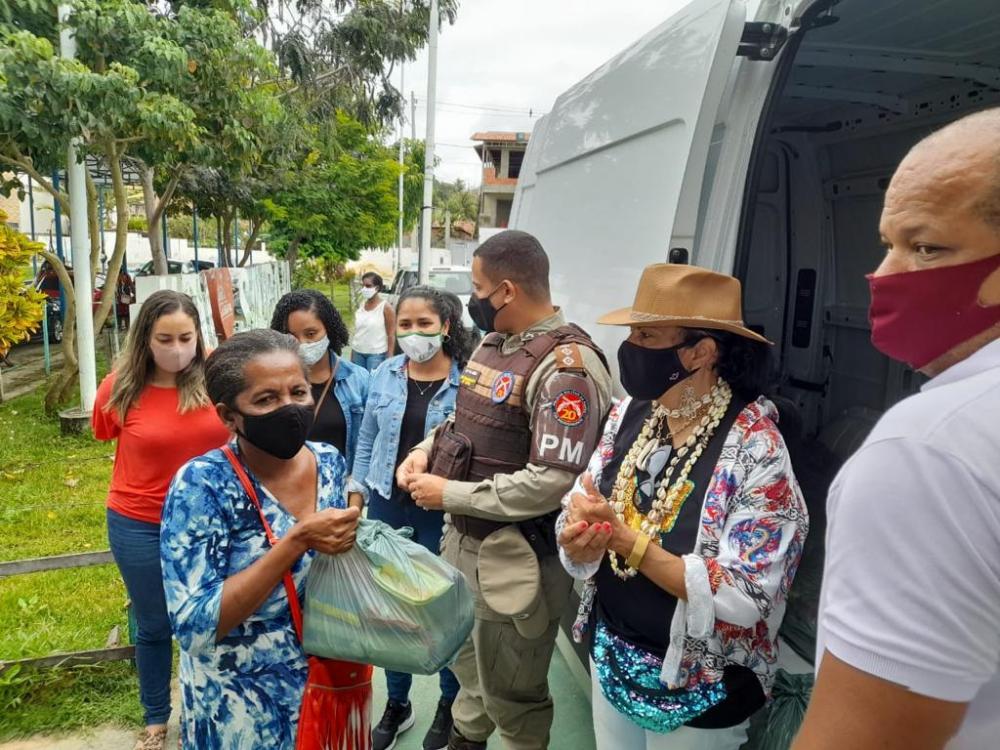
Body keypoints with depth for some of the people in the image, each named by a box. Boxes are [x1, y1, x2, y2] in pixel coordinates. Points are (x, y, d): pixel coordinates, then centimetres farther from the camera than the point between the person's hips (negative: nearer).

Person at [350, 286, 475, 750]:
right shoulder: (384, 374, -1)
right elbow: (368, 437, 9)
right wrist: (356, 494, 9)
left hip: (442, 510, -3)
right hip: (388, 504, 4)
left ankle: (451, 703, 36)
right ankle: (397, 704, 37)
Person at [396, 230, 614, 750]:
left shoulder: (566, 366, -24)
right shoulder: (494, 343, 5)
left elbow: (552, 484, -30)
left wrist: (449, 494, -22)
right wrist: (427, 450, -1)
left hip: (514, 560, -9)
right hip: (463, 540, 9)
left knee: (511, 693, 13)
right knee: (467, 660, 30)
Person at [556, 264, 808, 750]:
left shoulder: (756, 449, -23)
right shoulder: (628, 415, -6)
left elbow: (745, 597, -25)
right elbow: (577, 514, -1)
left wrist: (626, 540, -29)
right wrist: (577, 539, -24)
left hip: (696, 687, -5)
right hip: (611, 655, 5)